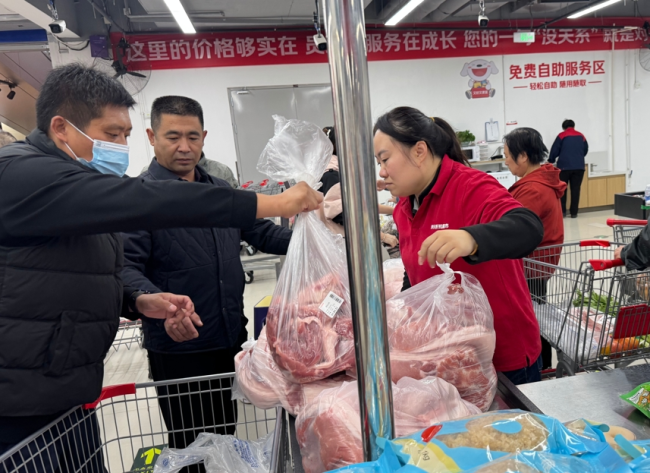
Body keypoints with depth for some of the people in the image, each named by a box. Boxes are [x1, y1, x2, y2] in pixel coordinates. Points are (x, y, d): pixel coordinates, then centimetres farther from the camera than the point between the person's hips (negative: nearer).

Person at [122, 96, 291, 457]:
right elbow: (126, 267, -19)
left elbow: (261, 231, 13)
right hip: (178, 349, -6)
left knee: (226, 437, 23)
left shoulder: (221, 190, 10)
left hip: (231, 339, 6)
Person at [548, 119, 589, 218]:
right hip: (579, 166, 3)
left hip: (564, 166, -3)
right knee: (575, 189, 4)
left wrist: (551, 161, 16)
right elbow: (585, 151, 21)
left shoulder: (562, 135, 2)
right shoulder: (581, 136, 13)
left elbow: (554, 150, 0)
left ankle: (562, 211, 3)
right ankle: (574, 212, 4)